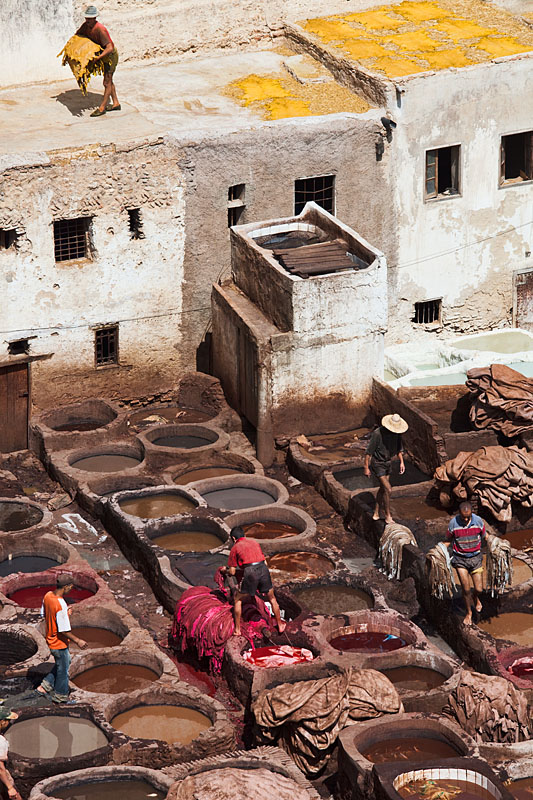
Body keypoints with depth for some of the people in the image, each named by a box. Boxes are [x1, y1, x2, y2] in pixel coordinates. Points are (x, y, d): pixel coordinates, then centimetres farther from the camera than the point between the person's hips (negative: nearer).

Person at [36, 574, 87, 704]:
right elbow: (63, 630, -28)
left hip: (50, 638, 8)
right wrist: (77, 641, -16)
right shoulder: (61, 606, -34)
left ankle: (45, 686, 30)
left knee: (63, 662, 28)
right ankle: (60, 696, 30)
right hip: (59, 643, -8)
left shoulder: (47, 596, -8)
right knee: (63, 669, 13)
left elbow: (44, 613, 9)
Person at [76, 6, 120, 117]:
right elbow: (77, 35, 15)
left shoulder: (100, 29, -33)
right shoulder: (86, 26, -7)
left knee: (107, 82, -4)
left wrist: (98, 57, -43)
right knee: (109, 81, 16)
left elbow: (109, 48, -36)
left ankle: (102, 108, 1)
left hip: (111, 55, -9)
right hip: (103, 56, 9)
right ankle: (116, 103, 26)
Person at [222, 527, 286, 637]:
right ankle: (280, 625, 30)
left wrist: (225, 570, 33)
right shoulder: (254, 542, 25)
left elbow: (232, 572, 10)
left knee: (237, 599, 15)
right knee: (272, 599, 23)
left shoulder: (235, 548, 12)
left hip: (250, 573, -4)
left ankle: (237, 630, 14)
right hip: (263, 569, 4)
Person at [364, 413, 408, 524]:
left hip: (388, 462, 7)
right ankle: (388, 517, 1)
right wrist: (366, 468, -18)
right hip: (377, 464, -7)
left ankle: (376, 513, 33)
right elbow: (368, 452, -21)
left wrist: (401, 462, -1)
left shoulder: (397, 433, -9)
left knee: (383, 488, 17)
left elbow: (399, 448, 9)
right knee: (388, 489, -11)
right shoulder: (378, 433, -28)